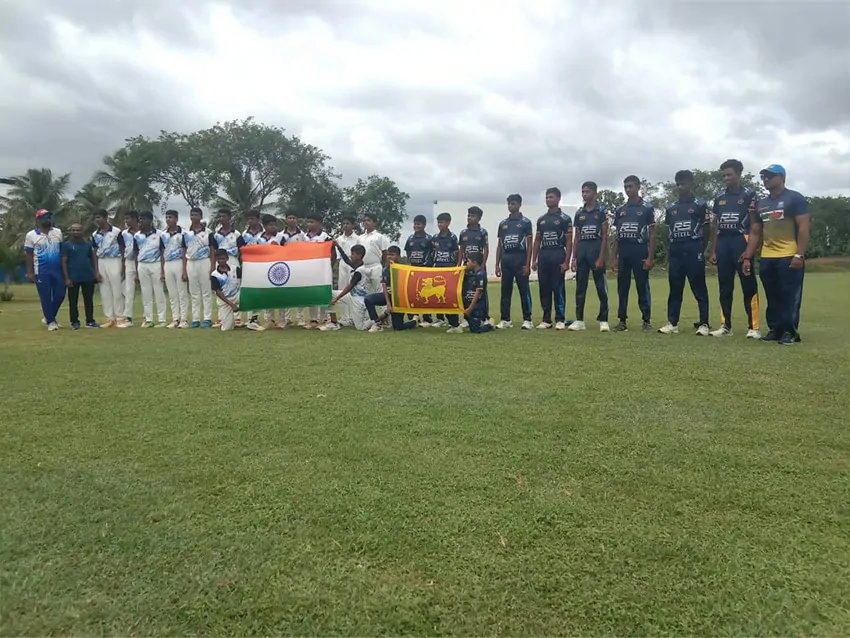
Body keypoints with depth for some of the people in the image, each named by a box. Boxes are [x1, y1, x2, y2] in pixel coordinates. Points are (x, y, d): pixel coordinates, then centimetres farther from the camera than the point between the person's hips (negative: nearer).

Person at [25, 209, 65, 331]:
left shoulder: (58, 232, 8)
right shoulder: (31, 235, -2)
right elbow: (29, 255, -1)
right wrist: (29, 272, -5)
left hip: (57, 270, 4)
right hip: (41, 271, -4)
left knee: (60, 294, 5)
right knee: (46, 297, 1)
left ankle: (50, 317, 26)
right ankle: (50, 321, 11)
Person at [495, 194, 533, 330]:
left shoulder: (525, 222, 0)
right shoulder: (503, 223, 12)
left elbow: (530, 244, -2)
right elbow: (499, 245, 14)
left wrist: (527, 264, -10)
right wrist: (497, 264, 7)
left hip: (520, 259, -4)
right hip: (506, 260, 4)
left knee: (524, 291, -1)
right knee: (505, 291, 6)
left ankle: (527, 320, 4)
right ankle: (505, 319, 12)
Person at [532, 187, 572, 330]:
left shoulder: (564, 219, -1)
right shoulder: (541, 219, 14)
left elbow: (569, 241, -4)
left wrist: (566, 261, -12)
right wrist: (534, 260, 8)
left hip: (558, 255, -5)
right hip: (543, 255, 5)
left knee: (558, 289, -3)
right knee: (544, 289, 6)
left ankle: (560, 319, 3)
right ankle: (546, 319, 12)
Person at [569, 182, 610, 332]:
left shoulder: (601, 211, -1)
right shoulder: (579, 213, 13)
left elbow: (604, 235, -5)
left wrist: (601, 258, -13)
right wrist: (573, 259, 8)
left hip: (596, 250, -5)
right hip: (581, 252, 5)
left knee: (601, 288, -2)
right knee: (580, 288, 6)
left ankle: (603, 320, 2)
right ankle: (579, 320, 10)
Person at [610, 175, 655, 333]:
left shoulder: (647, 208, -1)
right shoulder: (620, 209, 11)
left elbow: (652, 234, -3)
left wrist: (650, 257, -11)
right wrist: (614, 258, 8)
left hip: (640, 252, -4)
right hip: (623, 253, 4)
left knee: (643, 288, -1)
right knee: (622, 288, 6)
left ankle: (646, 321, 6)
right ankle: (622, 321, 12)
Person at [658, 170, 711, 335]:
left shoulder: (700, 205, 0)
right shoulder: (671, 208, 13)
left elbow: (706, 231, 2)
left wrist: (702, 250, -2)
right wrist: (668, 253, 10)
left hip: (694, 250, -4)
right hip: (675, 251, 4)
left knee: (699, 289, -2)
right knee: (675, 289, 7)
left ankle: (704, 324, 2)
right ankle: (672, 323, 12)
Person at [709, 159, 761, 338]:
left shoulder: (749, 195, -1)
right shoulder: (720, 198, 14)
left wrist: (750, 249, -13)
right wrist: (713, 251, 11)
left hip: (741, 242, -5)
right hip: (723, 243, 5)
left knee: (749, 287, -5)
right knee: (725, 288, 8)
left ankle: (753, 327, -2)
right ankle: (725, 325, 14)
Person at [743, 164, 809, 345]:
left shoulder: (794, 198, -1)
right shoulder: (761, 204, 17)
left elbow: (803, 228, -9)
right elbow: (755, 233, 19)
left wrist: (799, 255, -17)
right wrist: (748, 257, 10)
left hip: (789, 257, -6)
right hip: (766, 259, 6)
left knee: (790, 298, -4)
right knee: (772, 298, 10)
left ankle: (790, 332, 3)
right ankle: (774, 330, 18)